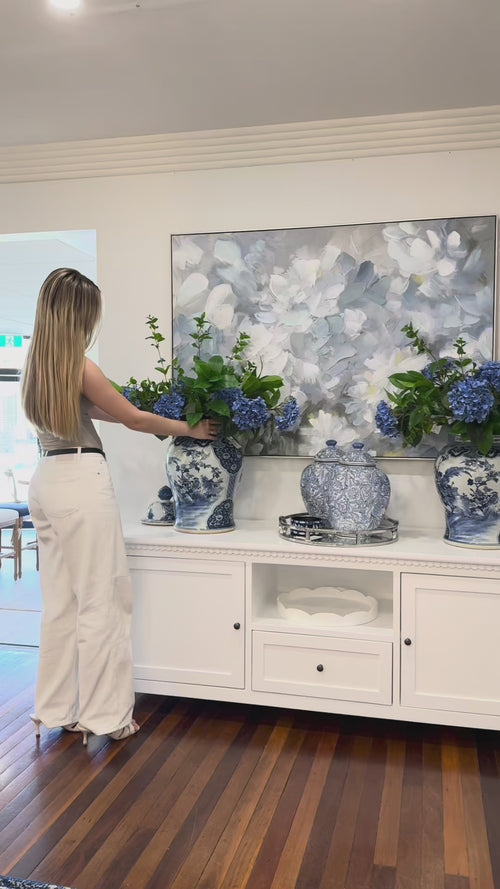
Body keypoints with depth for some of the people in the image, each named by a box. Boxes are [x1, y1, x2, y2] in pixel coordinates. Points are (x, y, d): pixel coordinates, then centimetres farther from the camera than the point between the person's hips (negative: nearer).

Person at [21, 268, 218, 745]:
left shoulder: (38, 362, 11)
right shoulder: (79, 366, -13)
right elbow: (135, 419, -5)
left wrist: (157, 414, 23)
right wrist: (192, 430, 8)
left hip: (47, 479, 8)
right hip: (81, 480, -8)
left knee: (60, 600, 15)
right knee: (100, 600, 2)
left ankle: (57, 708, 25)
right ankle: (105, 713, 12)